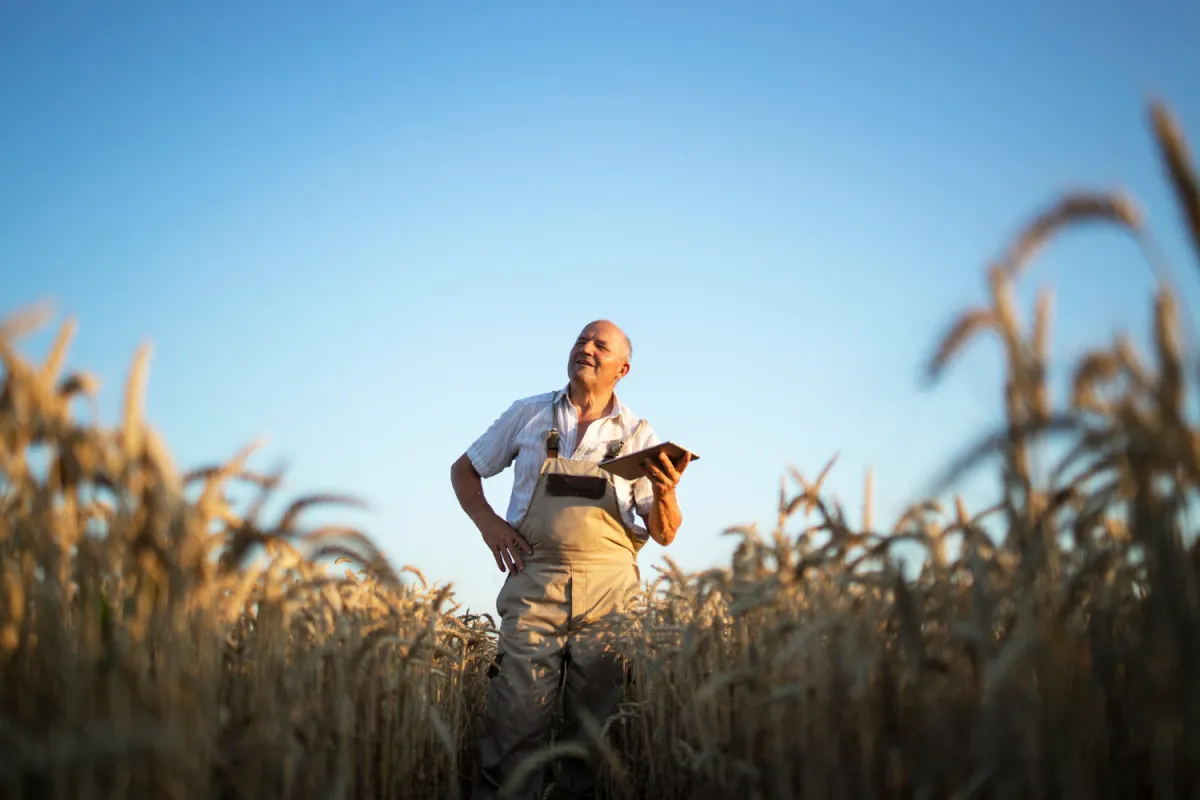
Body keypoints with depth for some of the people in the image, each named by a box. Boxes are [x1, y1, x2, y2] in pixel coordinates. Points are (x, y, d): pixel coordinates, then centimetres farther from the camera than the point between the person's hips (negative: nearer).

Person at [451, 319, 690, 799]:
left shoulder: (639, 435, 10)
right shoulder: (527, 415, 11)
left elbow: (664, 536, 9)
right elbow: (464, 470, 21)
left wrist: (665, 493, -12)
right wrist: (487, 521, 3)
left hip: (609, 590, 1)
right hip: (534, 582, 0)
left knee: (596, 725, 0)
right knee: (515, 714, -12)